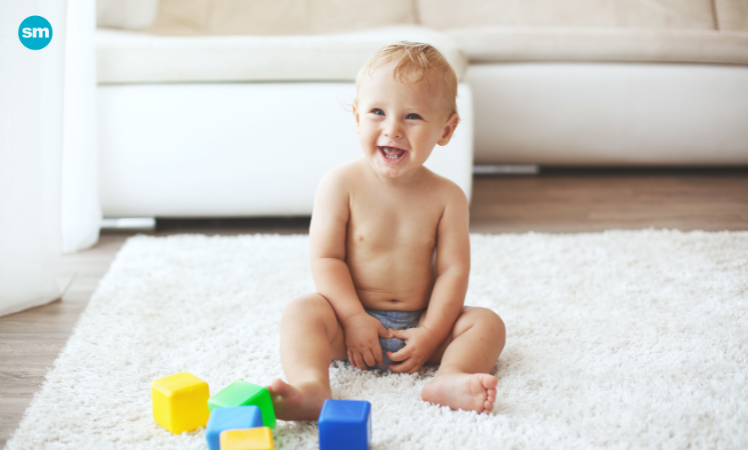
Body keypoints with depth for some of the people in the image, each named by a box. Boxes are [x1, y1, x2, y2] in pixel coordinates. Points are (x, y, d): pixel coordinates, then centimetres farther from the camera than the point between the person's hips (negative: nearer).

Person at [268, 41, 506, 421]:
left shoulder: (446, 197, -3)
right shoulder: (341, 185, -7)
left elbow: (452, 270, -6)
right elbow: (326, 259, -9)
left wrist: (430, 334, -16)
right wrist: (354, 319, -18)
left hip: (419, 323, 2)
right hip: (354, 319, -2)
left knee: (487, 322, -16)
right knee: (302, 310, -28)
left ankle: (450, 379, -42)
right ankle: (311, 385, -51)